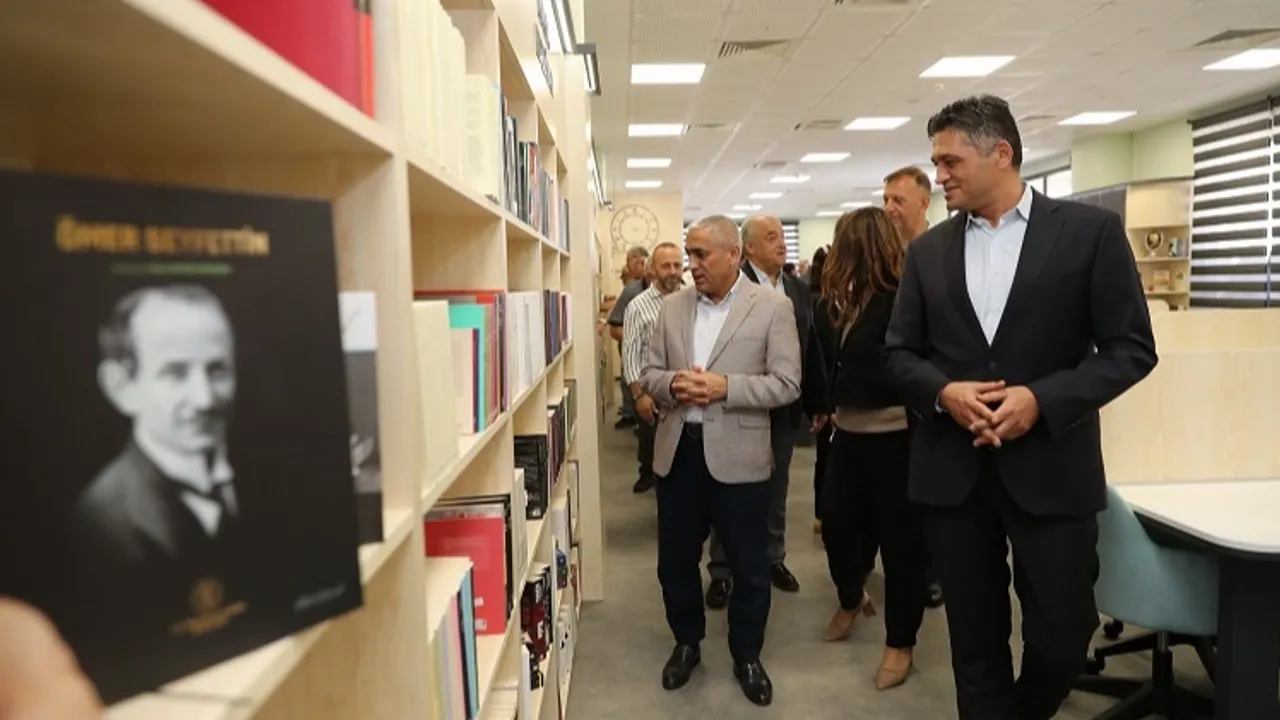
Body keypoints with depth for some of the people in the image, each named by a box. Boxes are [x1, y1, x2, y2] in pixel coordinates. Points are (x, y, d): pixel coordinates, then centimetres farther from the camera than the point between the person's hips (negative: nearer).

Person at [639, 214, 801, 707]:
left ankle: (746, 656, 32)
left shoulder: (773, 307, -5)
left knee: (749, 567, 10)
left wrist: (725, 386, -21)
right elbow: (649, 375, 8)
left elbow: (786, 384, -10)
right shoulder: (673, 306, 7)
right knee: (675, 561, 15)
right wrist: (673, 384, -14)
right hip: (677, 451, 4)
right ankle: (686, 643, 38)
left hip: (737, 455, -3)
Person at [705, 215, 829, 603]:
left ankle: (773, 558, 34)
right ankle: (722, 571, 19)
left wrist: (819, 402, 10)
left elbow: (812, 349, 8)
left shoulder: (799, 290, 6)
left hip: (784, 407, 5)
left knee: (776, 490, 17)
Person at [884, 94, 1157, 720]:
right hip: (952, 469, 3)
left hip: (1050, 467, -2)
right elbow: (899, 352, 9)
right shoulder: (928, 250, 8)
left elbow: (1131, 348, -3)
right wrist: (943, 392, -11)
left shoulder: (1091, 230, -1)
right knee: (975, 641, 11)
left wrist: (1042, 401, -17)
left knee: (1060, 638, 7)